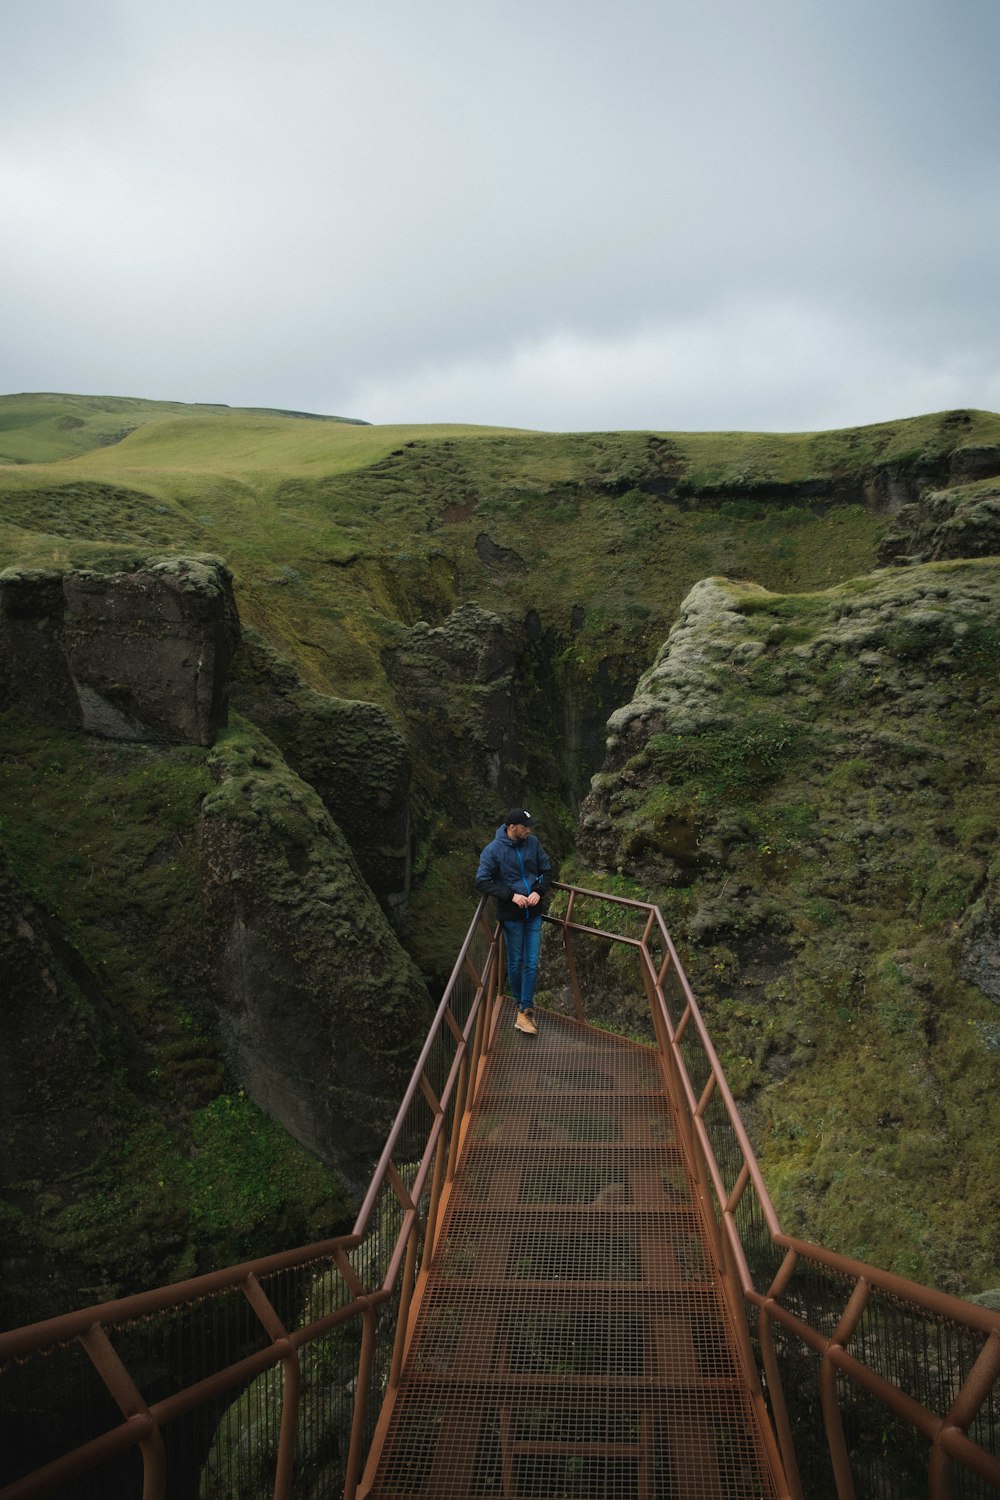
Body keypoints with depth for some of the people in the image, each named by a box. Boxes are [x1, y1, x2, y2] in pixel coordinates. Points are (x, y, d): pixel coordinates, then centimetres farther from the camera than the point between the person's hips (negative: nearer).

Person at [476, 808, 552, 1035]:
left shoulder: (532, 843, -1)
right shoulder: (493, 850, -13)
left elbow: (547, 871, 9)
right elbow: (482, 882, -13)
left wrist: (539, 891, -10)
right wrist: (511, 895, -21)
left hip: (533, 913, 3)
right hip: (511, 914, -3)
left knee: (532, 963, -1)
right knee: (515, 963, 9)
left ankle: (524, 1012, 4)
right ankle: (522, 1005, 29)